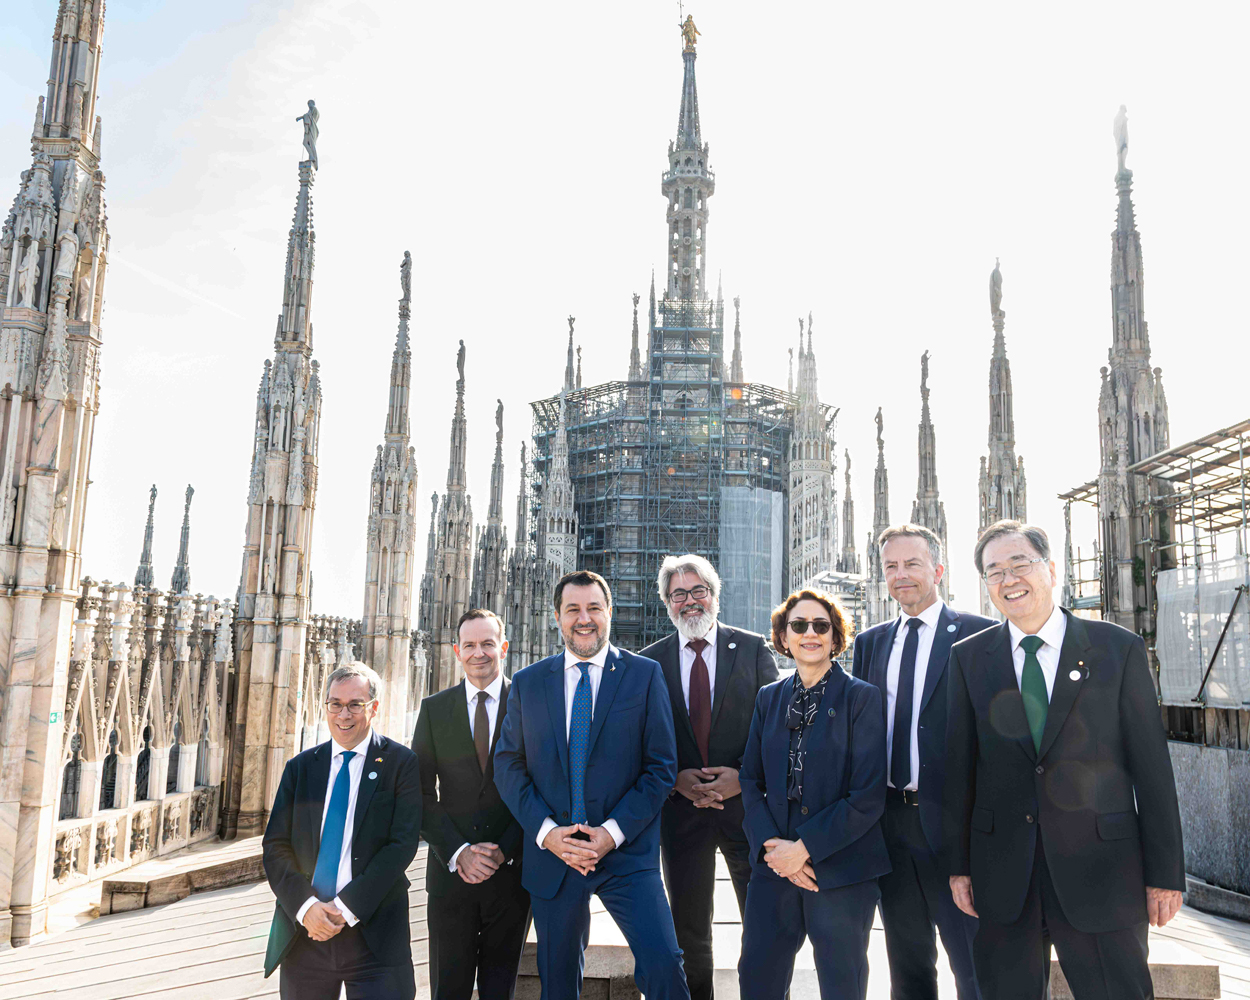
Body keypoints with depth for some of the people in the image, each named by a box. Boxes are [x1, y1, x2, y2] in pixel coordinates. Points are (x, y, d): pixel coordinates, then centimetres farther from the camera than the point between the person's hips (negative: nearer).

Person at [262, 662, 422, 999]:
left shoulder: (401, 763, -1)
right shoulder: (300, 767, 9)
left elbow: (402, 844, -8)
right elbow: (275, 846, 5)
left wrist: (347, 907, -14)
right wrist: (305, 905, -10)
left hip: (374, 934, -3)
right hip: (304, 933, 3)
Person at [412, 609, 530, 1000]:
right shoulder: (434, 708, 6)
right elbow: (422, 793, 2)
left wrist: (505, 851, -11)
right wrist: (458, 851, -10)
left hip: (514, 868, -1)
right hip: (451, 869, 1)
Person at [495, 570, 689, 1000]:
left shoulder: (645, 674, 0)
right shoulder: (527, 683, 7)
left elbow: (662, 766, -2)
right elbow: (507, 766, 6)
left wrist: (614, 832, -11)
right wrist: (546, 831, -8)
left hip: (627, 850, -2)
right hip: (552, 853, 2)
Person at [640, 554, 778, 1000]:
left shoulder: (753, 648, 2)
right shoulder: (650, 660, 6)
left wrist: (744, 776, -13)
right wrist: (676, 779, -11)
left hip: (746, 801, -1)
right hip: (681, 805, 2)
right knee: (688, 929, 11)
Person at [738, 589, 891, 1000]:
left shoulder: (862, 697, -4)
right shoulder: (769, 698, 10)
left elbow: (869, 796, -10)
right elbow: (750, 780, 9)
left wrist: (805, 847, -14)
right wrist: (770, 844, -8)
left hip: (841, 871, -3)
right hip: (774, 867, 4)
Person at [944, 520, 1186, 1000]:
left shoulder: (1119, 649, 0)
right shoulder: (968, 657, 5)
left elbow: (1151, 766, -1)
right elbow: (959, 767, 4)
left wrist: (1165, 872, -3)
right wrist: (959, 864, 2)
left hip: (1100, 870, -1)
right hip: (1001, 874, 2)